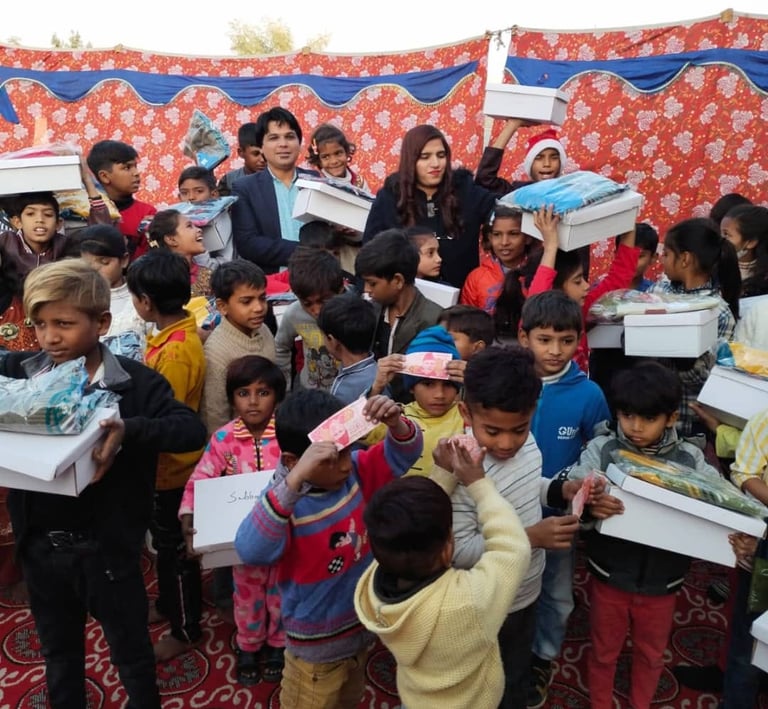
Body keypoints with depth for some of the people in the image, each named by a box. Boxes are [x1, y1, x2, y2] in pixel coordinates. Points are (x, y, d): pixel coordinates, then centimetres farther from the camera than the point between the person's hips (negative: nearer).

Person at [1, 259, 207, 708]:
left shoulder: (135, 382, -16)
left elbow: (193, 429, -25)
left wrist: (129, 429, -40)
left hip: (107, 546, -3)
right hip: (40, 545, 4)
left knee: (130, 650, 19)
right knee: (58, 651, 27)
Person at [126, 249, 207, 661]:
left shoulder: (174, 353, -30)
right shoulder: (179, 331, -1)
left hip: (170, 467, -9)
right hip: (165, 464, 9)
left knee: (176, 548, 10)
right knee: (165, 542, 26)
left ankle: (186, 630, 30)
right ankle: (168, 604, 47)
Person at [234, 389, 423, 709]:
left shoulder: (356, 472, -14)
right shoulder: (285, 500, -31)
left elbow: (403, 454, -10)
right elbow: (251, 550, -49)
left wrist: (396, 423, -33)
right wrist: (296, 478, -57)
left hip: (362, 628, 6)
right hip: (317, 648, -6)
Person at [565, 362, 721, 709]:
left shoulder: (690, 458, -9)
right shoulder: (601, 449, -13)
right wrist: (588, 506, -42)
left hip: (661, 582, 2)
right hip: (609, 576, -1)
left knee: (651, 655, 25)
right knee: (603, 652, 20)